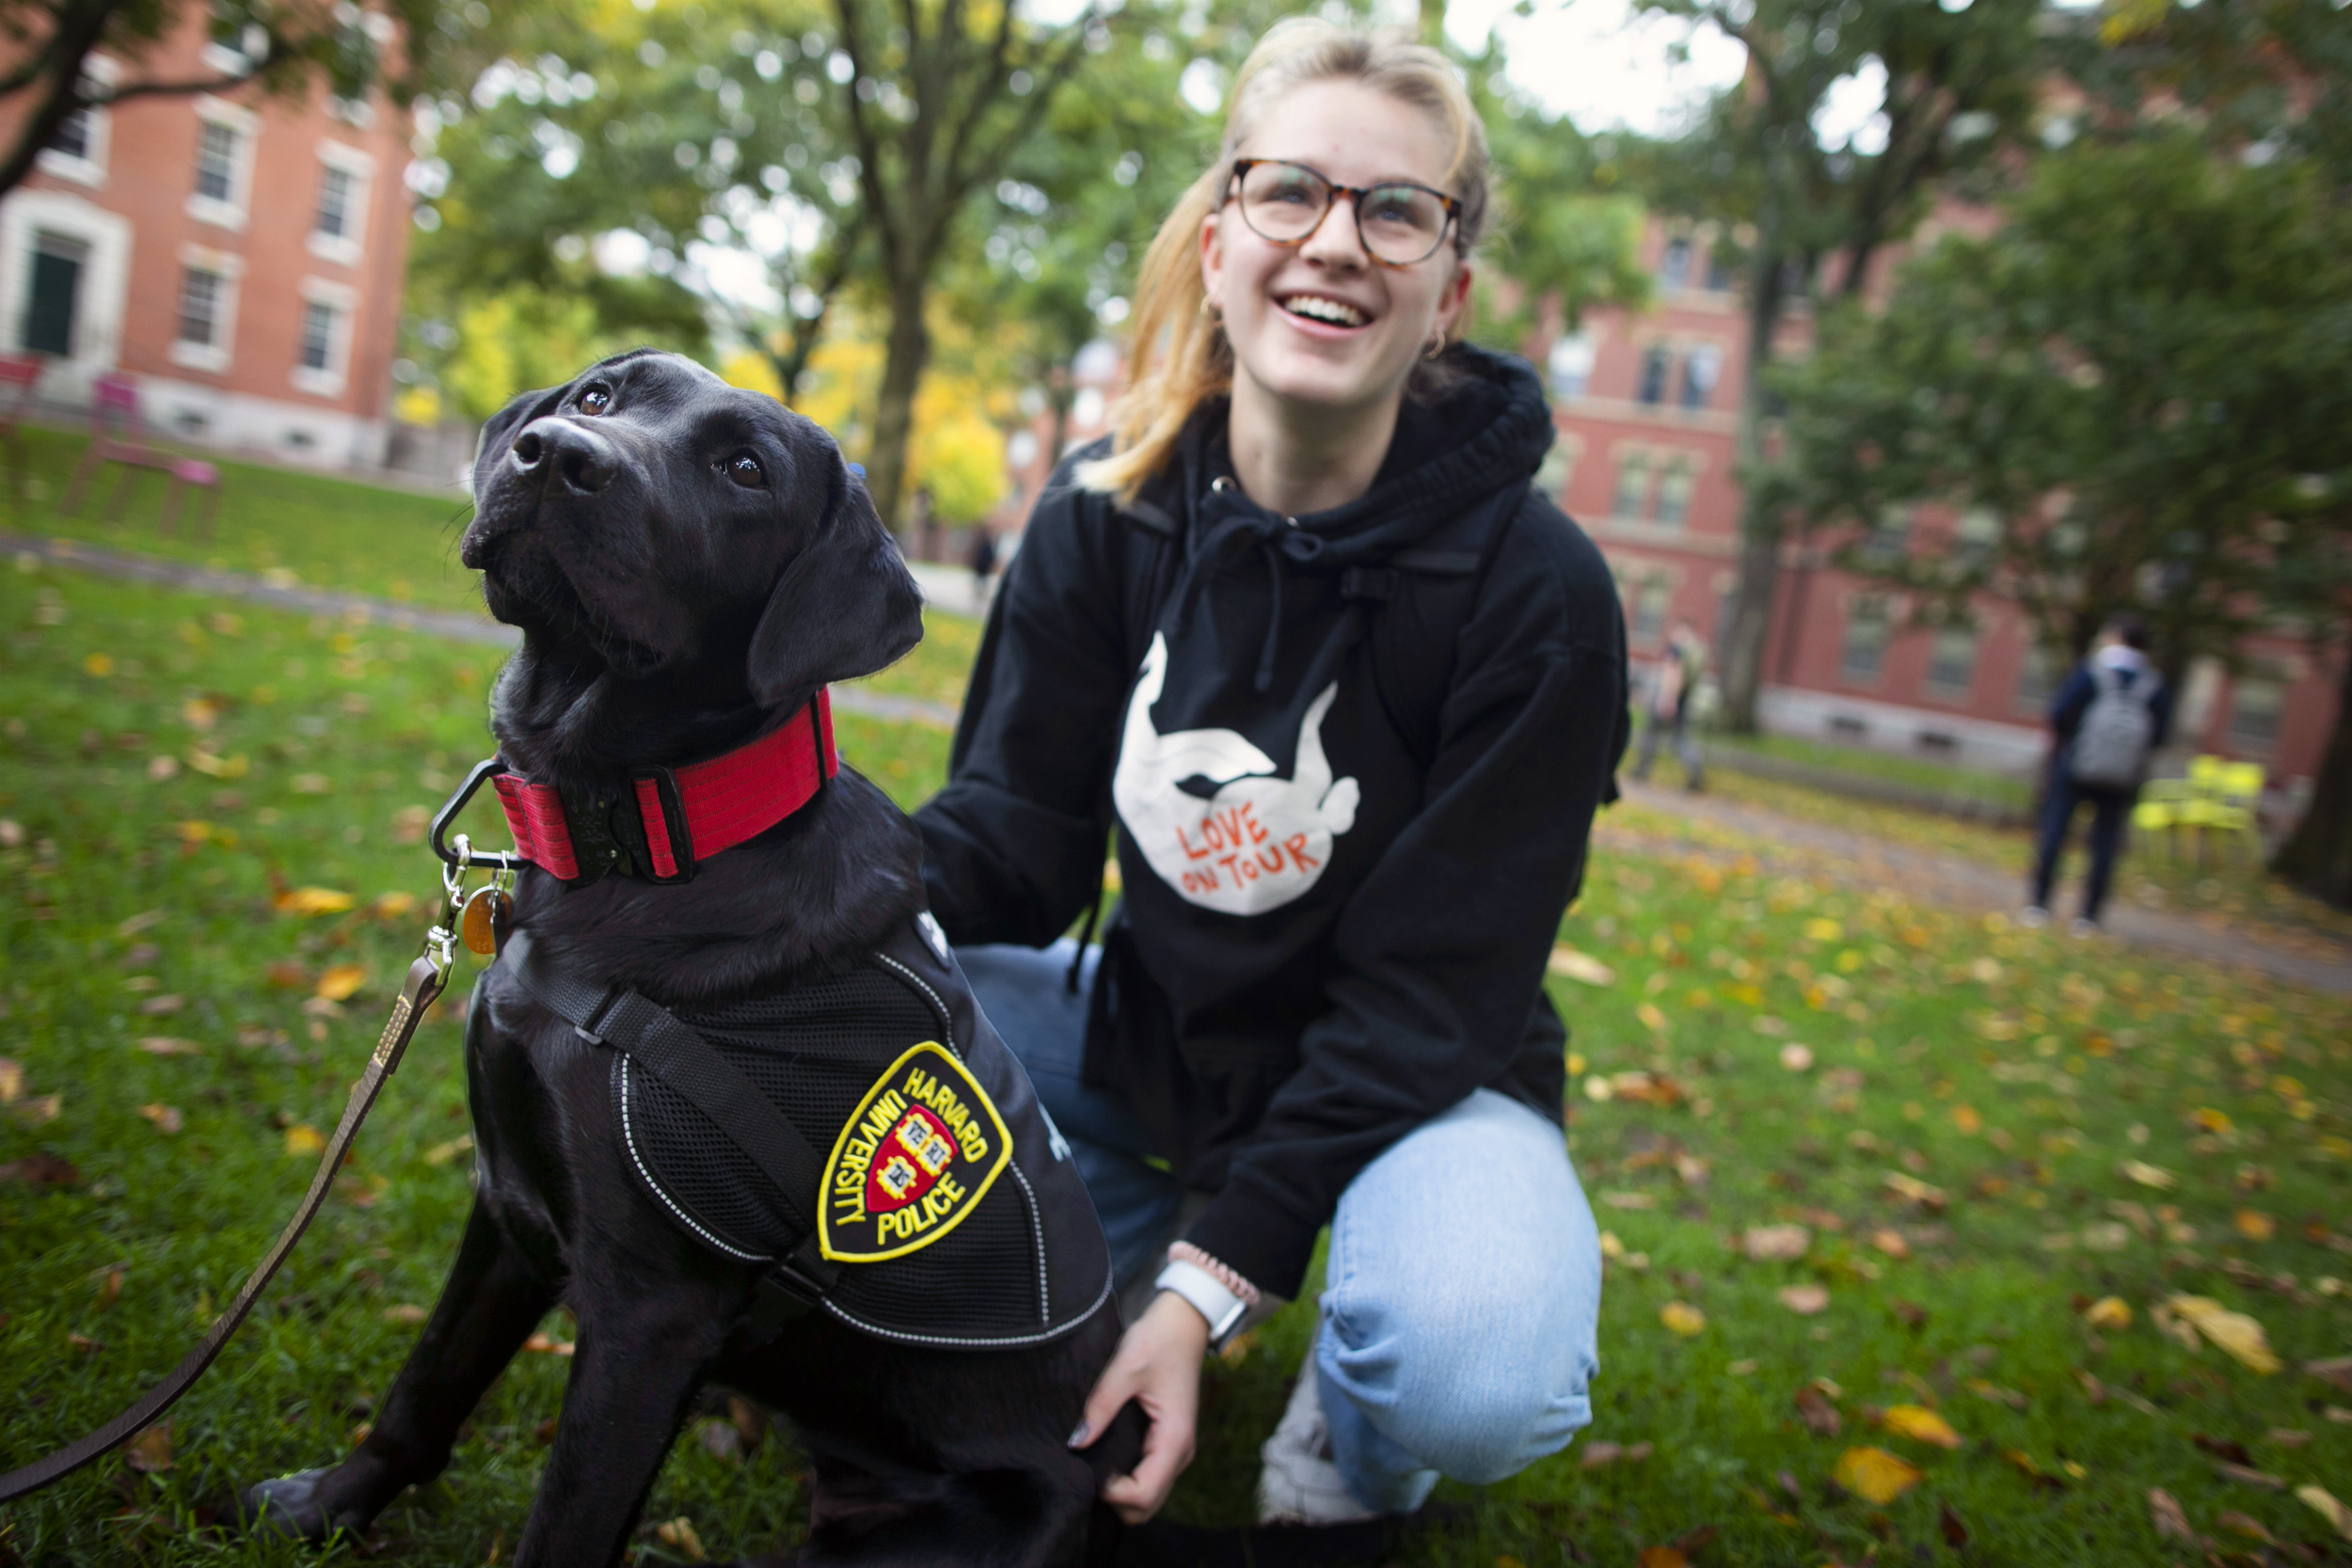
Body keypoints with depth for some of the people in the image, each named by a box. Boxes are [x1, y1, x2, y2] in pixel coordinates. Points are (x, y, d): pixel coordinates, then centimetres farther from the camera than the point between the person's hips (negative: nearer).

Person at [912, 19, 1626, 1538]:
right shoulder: (1102, 519, -9)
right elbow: (1013, 835, -9)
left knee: (1473, 1383, -34)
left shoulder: (1537, 593, -21)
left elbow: (1424, 992, -19)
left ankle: (1355, 1438, 6)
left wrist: (1223, 1268, -25)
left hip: (1413, 1078, -3)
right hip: (1152, 1025, 4)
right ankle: (1124, 1259, 8)